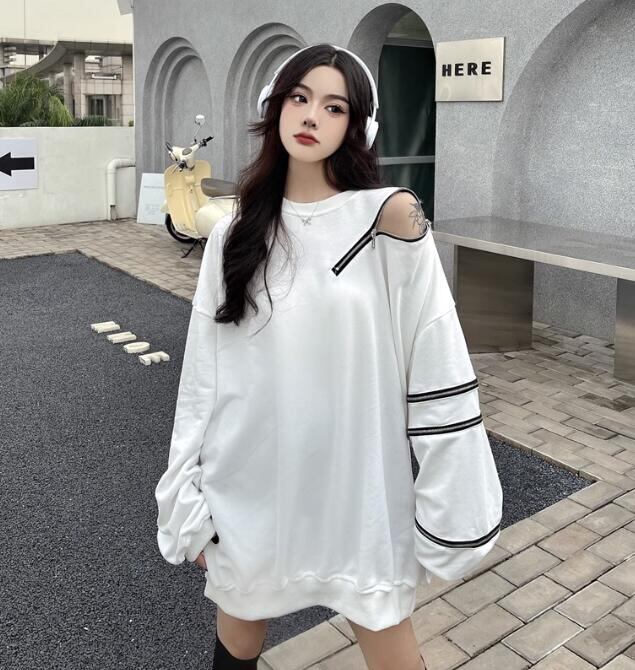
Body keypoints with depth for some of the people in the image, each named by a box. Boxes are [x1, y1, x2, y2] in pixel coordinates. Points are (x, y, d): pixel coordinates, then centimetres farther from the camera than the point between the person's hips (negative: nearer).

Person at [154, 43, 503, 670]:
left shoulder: (390, 219, -9)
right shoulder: (236, 233, 0)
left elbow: (438, 370, -10)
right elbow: (203, 375, 2)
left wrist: (451, 504, -10)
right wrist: (189, 502, 4)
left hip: (357, 488, -2)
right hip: (251, 488, 3)